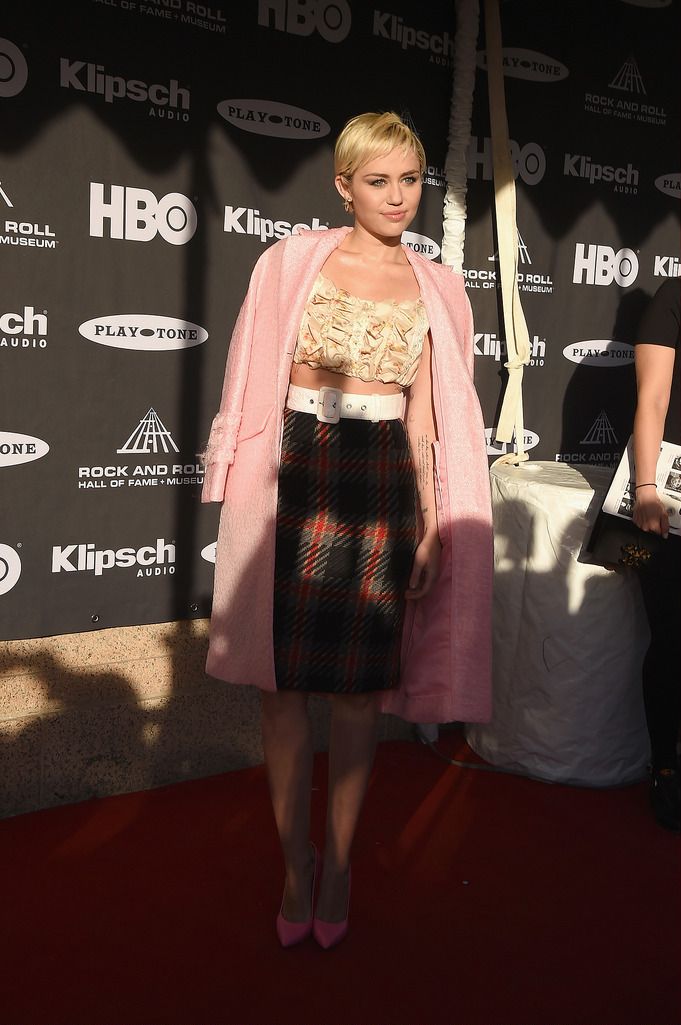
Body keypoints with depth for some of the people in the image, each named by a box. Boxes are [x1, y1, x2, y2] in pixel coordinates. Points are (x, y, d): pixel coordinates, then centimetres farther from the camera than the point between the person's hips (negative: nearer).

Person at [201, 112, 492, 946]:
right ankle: (296, 862, 22)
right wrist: (244, 492, 0)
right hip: (297, 478, -1)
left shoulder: (436, 288, 10)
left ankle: (338, 859, 25)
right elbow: (258, 389, 5)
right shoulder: (294, 262, 4)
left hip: (383, 485, 1)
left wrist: (432, 525, 6)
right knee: (284, 680, 4)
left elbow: (424, 414, 10)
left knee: (360, 686, 6)